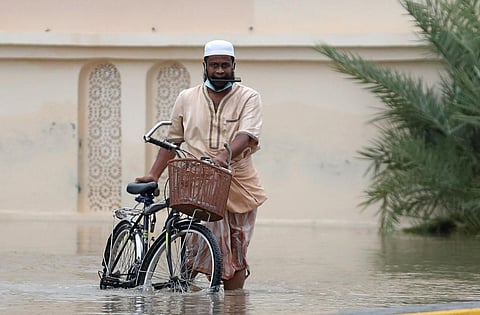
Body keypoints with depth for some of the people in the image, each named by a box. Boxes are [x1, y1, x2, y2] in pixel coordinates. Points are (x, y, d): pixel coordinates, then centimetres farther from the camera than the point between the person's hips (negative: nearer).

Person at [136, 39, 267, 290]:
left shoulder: (248, 97, 2)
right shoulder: (186, 99, 10)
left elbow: (247, 136, -14)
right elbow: (173, 140, 16)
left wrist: (225, 154, -33)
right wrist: (154, 174, 6)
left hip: (240, 185, 0)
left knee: (237, 257, 5)